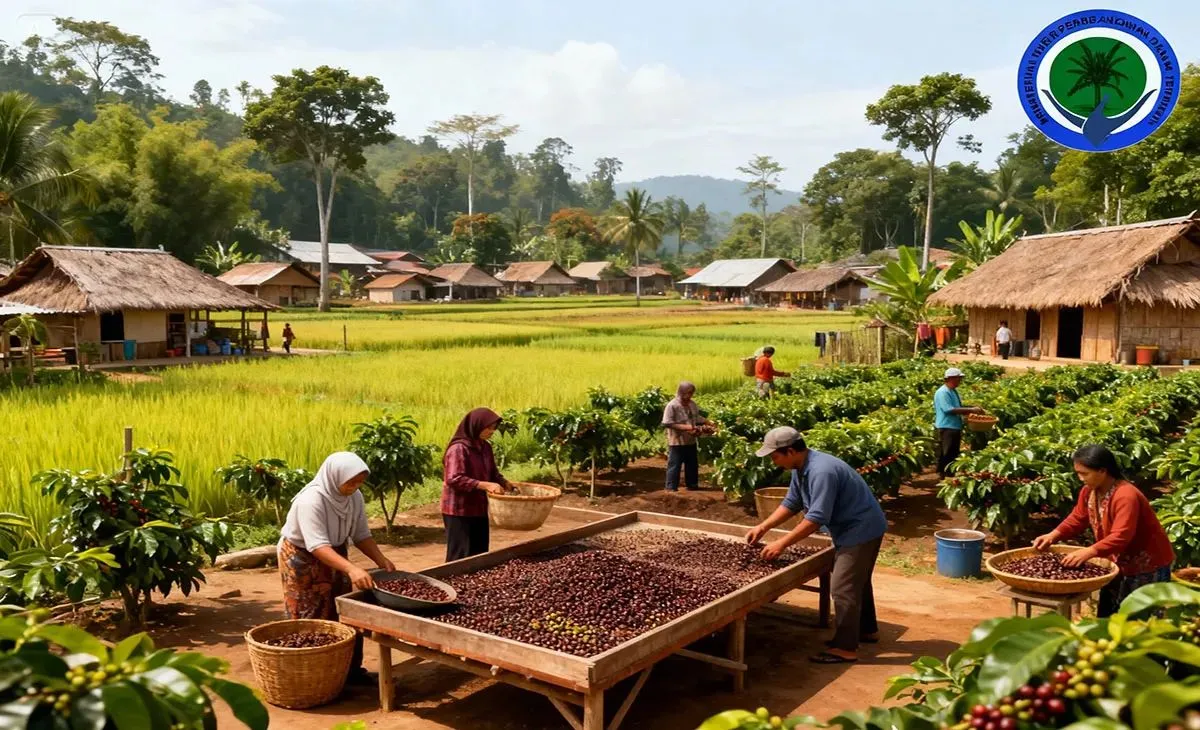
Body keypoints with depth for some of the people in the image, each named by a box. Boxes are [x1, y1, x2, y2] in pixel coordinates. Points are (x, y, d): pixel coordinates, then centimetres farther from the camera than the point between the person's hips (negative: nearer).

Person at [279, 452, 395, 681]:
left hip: (335, 557, 6)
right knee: (312, 620, -1)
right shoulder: (311, 500, -32)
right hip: (303, 560, -6)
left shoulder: (355, 497, -12)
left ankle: (350, 669, 18)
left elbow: (361, 535, -4)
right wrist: (352, 569, -49)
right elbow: (318, 546, -39)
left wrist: (381, 560, -19)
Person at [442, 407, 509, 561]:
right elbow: (454, 479, -26)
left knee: (479, 554, 12)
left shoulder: (485, 447, 9)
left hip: (479, 509, 8)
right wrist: (486, 485, -30)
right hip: (459, 511, -8)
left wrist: (506, 484, -3)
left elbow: (493, 473, 17)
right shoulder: (459, 448, -18)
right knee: (461, 556, -4)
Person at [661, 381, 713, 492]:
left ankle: (692, 485, 30)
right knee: (674, 465, -1)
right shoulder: (672, 406, -16)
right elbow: (668, 423, -19)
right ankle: (671, 487, 6)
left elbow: (698, 419, 17)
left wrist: (703, 426, -4)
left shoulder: (692, 404, 6)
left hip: (691, 441, 7)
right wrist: (685, 427, -25)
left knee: (692, 464, 16)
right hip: (677, 442, -7)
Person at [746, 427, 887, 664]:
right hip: (853, 528, 10)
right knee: (857, 582, 23)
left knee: (843, 588, -8)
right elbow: (791, 503, 9)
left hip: (861, 529, -10)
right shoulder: (801, 467, 0)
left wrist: (782, 543, -28)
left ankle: (845, 648, -1)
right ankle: (867, 630, 40)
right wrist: (762, 527, 0)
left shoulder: (821, 471, -32)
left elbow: (816, 518, -33)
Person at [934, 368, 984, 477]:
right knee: (946, 456, -6)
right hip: (946, 428, -10)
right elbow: (949, 410, -24)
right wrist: (970, 410, -23)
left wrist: (973, 408, 5)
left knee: (954, 454, 16)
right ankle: (944, 476, -1)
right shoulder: (943, 392, -16)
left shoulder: (954, 391, 14)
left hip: (956, 427, 10)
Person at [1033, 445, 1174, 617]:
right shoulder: (1089, 491, -5)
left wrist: (1089, 552, -50)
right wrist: (1053, 535, -14)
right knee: (1107, 615, 16)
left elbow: (1120, 537, -40)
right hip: (1118, 562, 8)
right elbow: (1077, 519, 1)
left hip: (1148, 566, -8)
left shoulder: (1126, 496, -33)